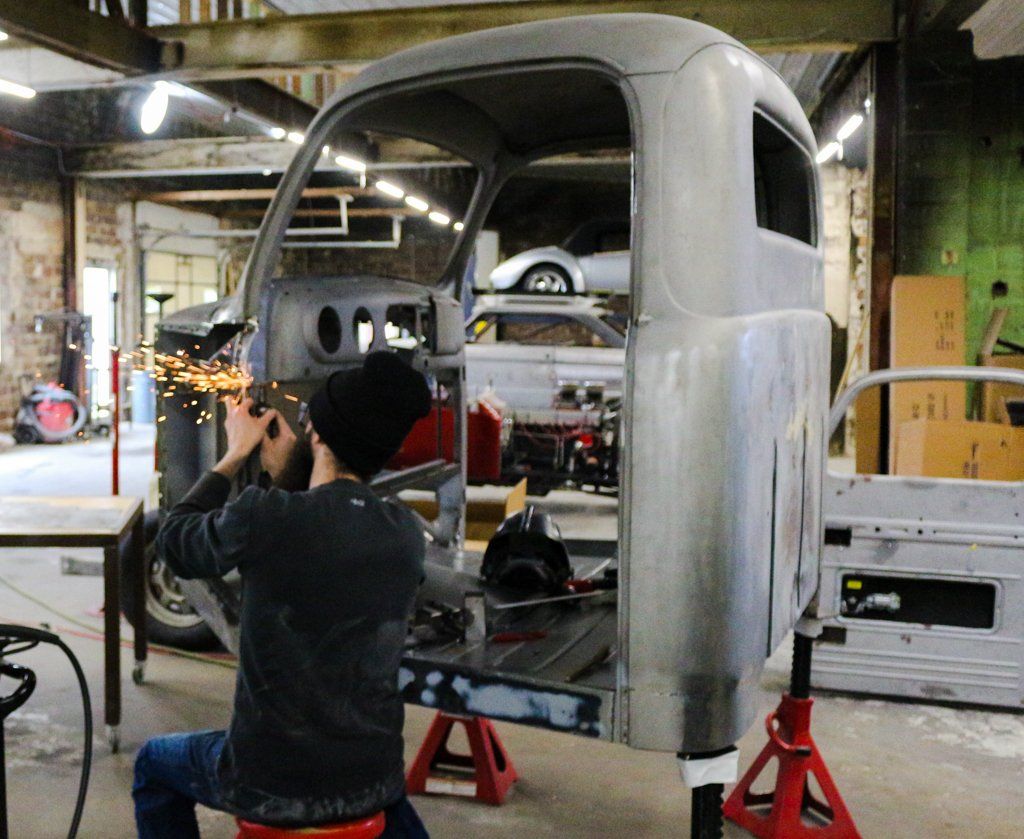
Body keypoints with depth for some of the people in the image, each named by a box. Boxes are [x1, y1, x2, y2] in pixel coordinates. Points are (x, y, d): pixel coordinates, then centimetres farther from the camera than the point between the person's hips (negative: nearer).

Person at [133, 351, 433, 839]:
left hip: (269, 786, -3)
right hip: (369, 786, 4)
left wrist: (235, 455, 8)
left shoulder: (263, 516, -22)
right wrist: (283, 476, 14)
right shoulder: (407, 534, -8)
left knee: (153, 764, 28)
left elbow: (175, 543, 0)